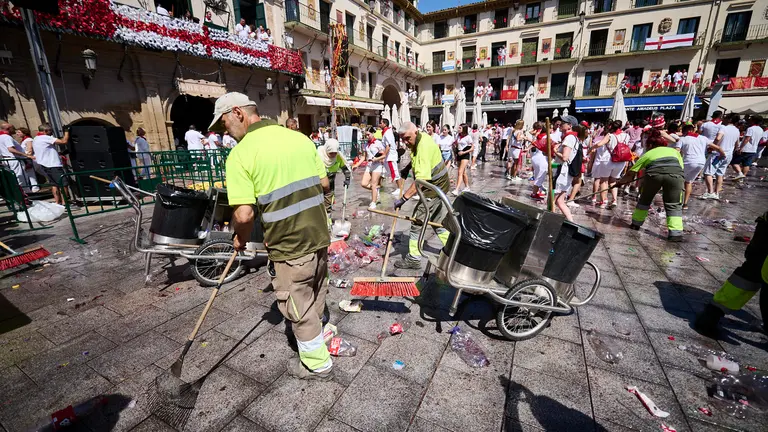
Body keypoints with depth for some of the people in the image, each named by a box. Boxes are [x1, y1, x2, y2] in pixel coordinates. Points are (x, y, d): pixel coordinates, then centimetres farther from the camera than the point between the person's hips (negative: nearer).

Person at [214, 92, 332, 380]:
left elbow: (244, 215, -18)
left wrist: (240, 239, 2)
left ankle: (316, 364, 34)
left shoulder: (240, 154, -13)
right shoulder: (300, 137, 3)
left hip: (290, 246, -6)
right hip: (320, 236, 6)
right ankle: (317, 333, 52)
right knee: (315, 296, 27)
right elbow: (324, 184, 6)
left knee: (298, 307, 14)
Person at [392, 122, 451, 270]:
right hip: (439, 186, 10)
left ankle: (413, 259, 7)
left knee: (417, 222, -3)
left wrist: (404, 198, -37)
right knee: (439, 221, 18)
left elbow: (422, 180, -37)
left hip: (434, 189, -10)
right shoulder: (421, 137, 3)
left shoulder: (424, 148, -28)